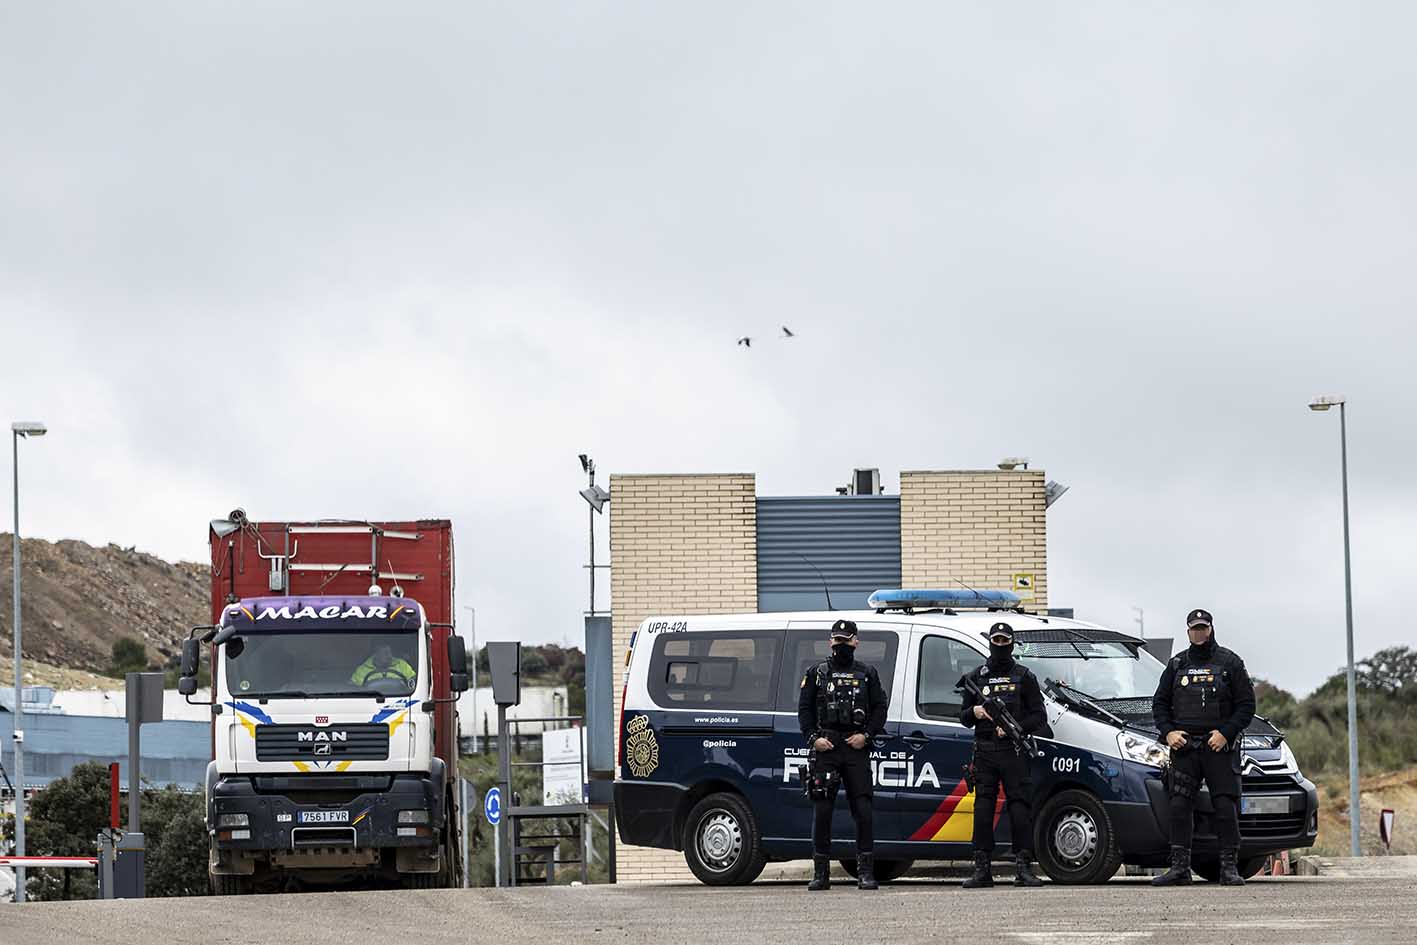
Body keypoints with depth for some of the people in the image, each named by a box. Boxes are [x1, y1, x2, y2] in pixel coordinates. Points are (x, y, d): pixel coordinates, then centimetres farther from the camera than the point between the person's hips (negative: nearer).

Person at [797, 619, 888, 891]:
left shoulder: (867, 674, 13)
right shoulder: (817, 673, 13)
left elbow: (879, 708, 10)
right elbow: (804, 709, 10)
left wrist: (866, 735, -5)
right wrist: (813, 737, -5)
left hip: (857, 747, 0)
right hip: (825, 747, 0)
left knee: (863, 810, -6)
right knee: (821, 810, -2)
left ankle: (865, 872, -2)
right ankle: (821, 873, 2)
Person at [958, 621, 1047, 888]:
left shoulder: (1024, 676, 9)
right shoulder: (976, 677, 16)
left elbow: (1039, 718, 4)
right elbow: (964, 718, 18)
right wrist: (974, 712, -5)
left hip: (1014, 751, -2)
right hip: (984, 752, 2)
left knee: (1020, 807, -7)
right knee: (983, 808, -3)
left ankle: (1023, 867, -7)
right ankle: (982, 869, -3)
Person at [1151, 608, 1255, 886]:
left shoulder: (1230, 663, 5)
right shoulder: (1176, 665, 15)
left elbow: (1246, 704, 2)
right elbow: (1159, 703, 18)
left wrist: (1226, 733, -11)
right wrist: (1168, 732, 0)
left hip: (1220, 746, -3)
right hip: (1184, 747, 3)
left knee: (1226, 806, -7)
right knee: (1179, 806, -3)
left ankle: (1229, 868, -4)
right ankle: (1179, 868, -1)